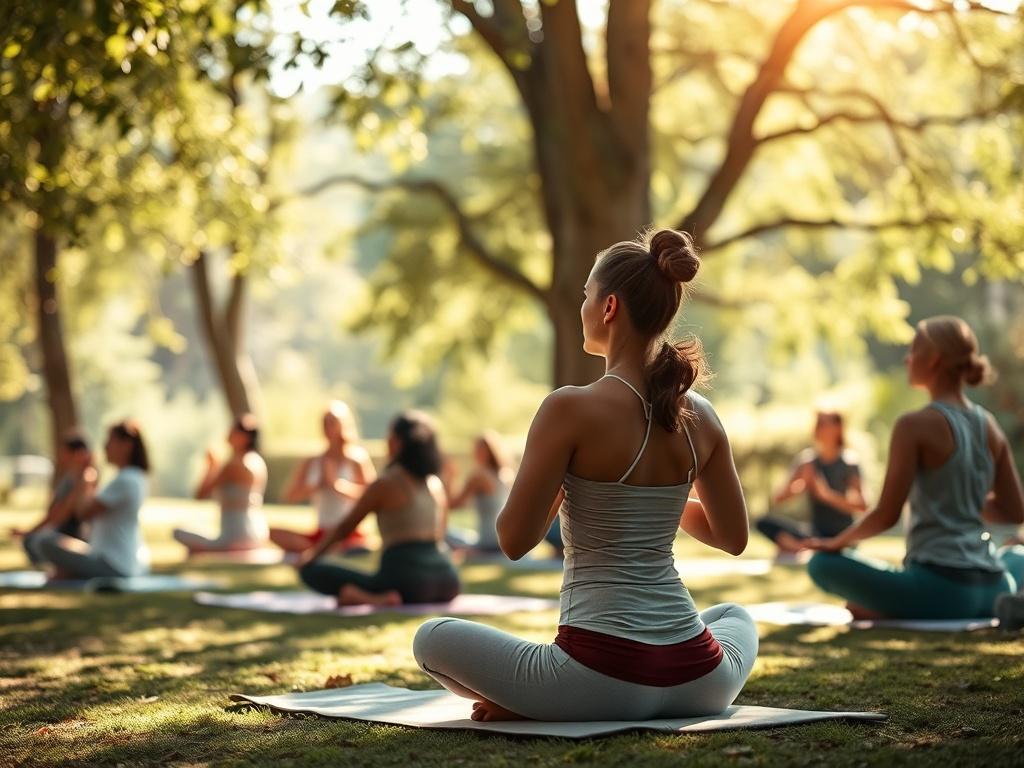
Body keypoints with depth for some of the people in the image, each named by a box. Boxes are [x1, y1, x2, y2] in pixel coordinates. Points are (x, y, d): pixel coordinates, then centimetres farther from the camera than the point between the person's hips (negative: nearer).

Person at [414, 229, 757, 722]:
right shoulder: (700, 416, 4)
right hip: (697, 681, 4)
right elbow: (734, 538, 16)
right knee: (736, 618, 42)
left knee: (431, 639, 20)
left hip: (603, 674, -3)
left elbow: (515, 540, -8)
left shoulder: (571, 408, -13)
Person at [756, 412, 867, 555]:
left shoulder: (848, 462, -3)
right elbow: (778, 498, 2)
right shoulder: (807, 460, 7)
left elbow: (861, 506, -14)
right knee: (765, 522, -18)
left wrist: (827, 494, -24)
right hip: (815, 534, 4)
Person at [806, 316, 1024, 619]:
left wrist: (836, 542, 4)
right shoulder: (989, 425, 8)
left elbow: (886, 515, -12)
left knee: (822, 563, 7)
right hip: (990, 589, 5)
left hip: (938, 586, -5)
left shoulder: (916, 424, -10)